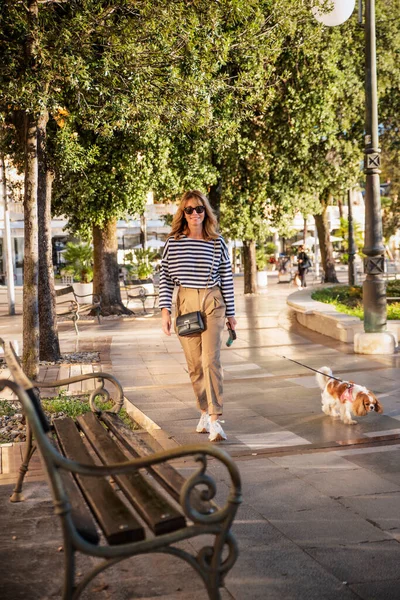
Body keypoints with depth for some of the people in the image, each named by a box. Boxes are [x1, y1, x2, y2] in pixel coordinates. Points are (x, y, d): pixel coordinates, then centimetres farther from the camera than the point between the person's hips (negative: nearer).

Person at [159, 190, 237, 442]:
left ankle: (214, 420, -14)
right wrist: (165, 310, -5)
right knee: (194, 363, 7)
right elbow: (165, 278, 4)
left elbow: (226, 278, 7)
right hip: (185, 304, 2)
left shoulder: (217, 242, 2)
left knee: (211, 359, -13)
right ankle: (205, 412, 22)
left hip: (212, 303, -1)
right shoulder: (173, 243, 3)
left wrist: (231, 313, 8)